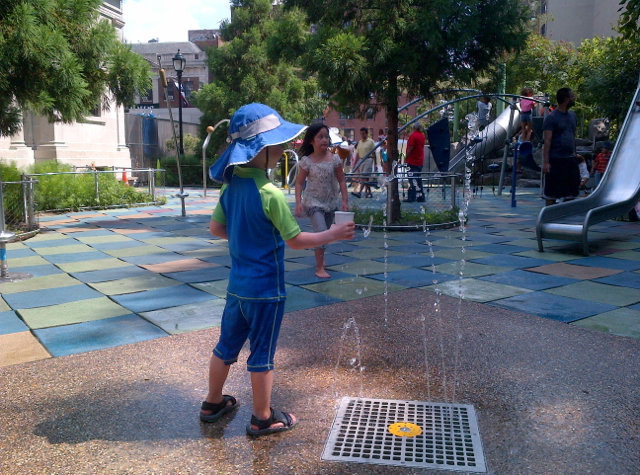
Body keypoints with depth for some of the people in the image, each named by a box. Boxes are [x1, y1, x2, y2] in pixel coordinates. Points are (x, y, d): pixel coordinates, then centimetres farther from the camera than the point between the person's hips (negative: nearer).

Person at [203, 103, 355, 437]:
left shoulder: (230, 186, 0)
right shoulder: (270, 194, -23)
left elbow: (215, 228, 9)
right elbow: (296, 240, -17)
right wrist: (333, 234, -6)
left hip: (237, 284, 7)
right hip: (265, 287, -7)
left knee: (227, 345, 20)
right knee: (262, 354, 7)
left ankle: (213, 403, 37)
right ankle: (263, 418, 23)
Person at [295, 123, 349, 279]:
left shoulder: (335, 159, -4)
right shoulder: (306, 161, -9)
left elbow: (341, 181, 1)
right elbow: (299, 183, -5)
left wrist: (345, 201, -5)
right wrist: (298, 202, -15)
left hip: (330, 203, 3)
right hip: (313, 202, -3)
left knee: (324, 233, 16)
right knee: (321, 232, -18)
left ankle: (320, 258, 42)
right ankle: (320, 268, -10)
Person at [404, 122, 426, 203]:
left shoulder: (413, 136, -14)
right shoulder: (422, 136, 10)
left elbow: (410, 149, -16)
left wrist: (407, 159, -8)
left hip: (413, 162, -8)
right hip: (420, 162, 8)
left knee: (412, 180, -6)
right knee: (419, 180, 12)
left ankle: (411, 197, -6)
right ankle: (420, 197, 13)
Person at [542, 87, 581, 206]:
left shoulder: (572, 116, 13)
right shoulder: (552, 117, -8)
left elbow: (573, 137, 20)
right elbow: (547, 140, -13)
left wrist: (574, 154, 16)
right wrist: (546, 161, -18)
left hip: (570, 159, 7)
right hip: (555, 160, -7)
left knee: (571, 192, 10)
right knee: (551, 192, 0)